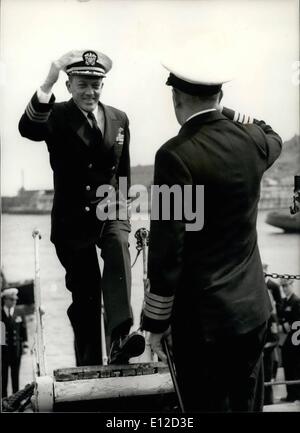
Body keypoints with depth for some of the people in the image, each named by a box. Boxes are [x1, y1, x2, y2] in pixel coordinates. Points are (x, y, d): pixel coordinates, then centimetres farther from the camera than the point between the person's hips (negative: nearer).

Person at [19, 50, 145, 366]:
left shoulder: (119, 119, 6)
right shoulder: (57, 117, -6)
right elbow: (27, 129, -29)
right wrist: (47, 84, -41)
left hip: (110, 210, 2)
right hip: (72, 218, -2)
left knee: (118, 250, -31)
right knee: (84, 295, 7)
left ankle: (120, 339, -42)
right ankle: (89, 366, 24)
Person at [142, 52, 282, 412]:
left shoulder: (176, 155, -19)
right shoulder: (251, 140, -2)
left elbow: (166, 250, -19)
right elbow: (273, 139, 26)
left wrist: (155, 320, -8)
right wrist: (229, 113, 37)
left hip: (202, 315, -6)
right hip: (252, 306, 6)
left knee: (207, 404, 9)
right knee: (247, 403, 19)